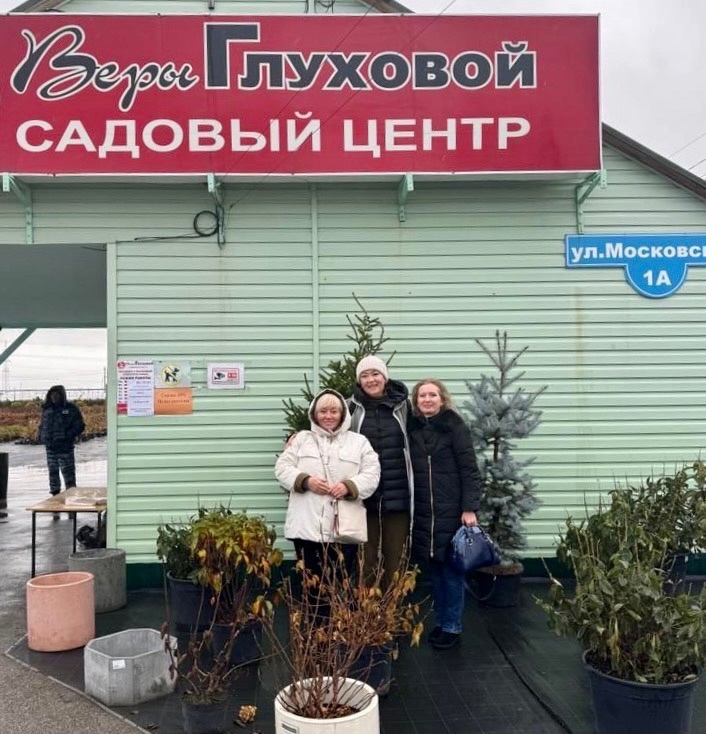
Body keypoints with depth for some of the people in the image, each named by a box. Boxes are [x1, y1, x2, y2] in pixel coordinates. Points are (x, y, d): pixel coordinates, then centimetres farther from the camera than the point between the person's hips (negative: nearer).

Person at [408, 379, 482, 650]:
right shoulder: (412, 428, 6)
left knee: (452, 569, 5)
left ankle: (452, 626, 17)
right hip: (423, 513, 4)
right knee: (434, 568, 13)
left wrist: (469, 508, -14)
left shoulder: (455, 426, -7)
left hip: (452, 511, -4)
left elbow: (469, 470, -9)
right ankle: (440, 621, 26)